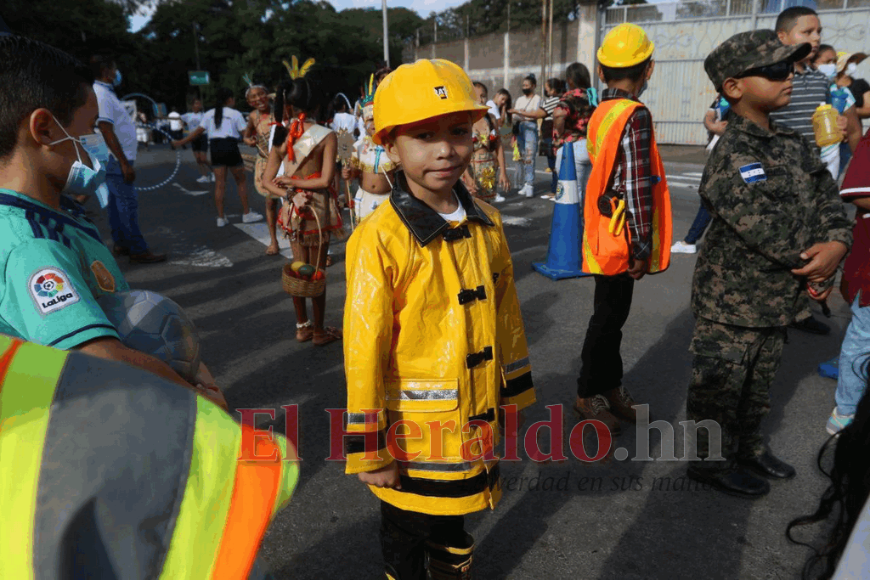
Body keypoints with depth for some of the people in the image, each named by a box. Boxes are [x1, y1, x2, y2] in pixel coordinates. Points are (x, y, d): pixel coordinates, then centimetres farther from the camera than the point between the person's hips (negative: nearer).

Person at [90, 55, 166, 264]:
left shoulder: (104, 93, 17)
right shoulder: (101, 95, -16)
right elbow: (106, 132, -22)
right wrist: (124, 163, -24)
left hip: (116, 160, 11)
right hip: (115, 160, -11)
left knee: (118, 201, 15)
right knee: (128, 202, -9)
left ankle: (121, 243, 23)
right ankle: (138, 250, -7)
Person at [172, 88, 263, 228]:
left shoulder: (209, 114, 12)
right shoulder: (235, 114, 1)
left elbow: (198, 131, 7)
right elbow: (246, 133, -4)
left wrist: (181, 142, 14)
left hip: (215, 148, 4)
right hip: (230, 147, -4)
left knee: (220, 184, 6)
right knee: (241, 181, 10)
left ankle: (221, 218, 8)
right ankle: (246, 214, 12)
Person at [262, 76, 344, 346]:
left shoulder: (282, 135, 3)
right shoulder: (326, 136, -11)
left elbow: (268, 180, 1)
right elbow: (325, 180, -17)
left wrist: (288, 191, -11)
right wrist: (297, 183, -7)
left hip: (292, 208, 5)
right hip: (317, 208, -5)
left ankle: (302, 326, 29)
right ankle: (319, 331, 19)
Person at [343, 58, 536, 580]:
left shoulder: (487, 224, -3)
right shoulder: (379, 239, -21)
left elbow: (506, 314, 7)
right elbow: (363, 348, -18)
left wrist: (514, 394, 13)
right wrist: (369, 450, -14)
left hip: (474, 422, 5)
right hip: (414, 435, -5)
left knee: (452, 526, 27)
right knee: (407, 536, 20)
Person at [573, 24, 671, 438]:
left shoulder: (602, 112, 9)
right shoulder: (635, 115, -18)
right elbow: (637, 186, -22)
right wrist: (642, 244, -17)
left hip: (605, 236, 9)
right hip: (620, 237, -9)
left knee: (613, 314, 17)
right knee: (608, 317, 4)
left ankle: (611, 387, 30)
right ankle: (588, 394, 18)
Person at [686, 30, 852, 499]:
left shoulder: (793, 144, 5)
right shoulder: (732, 159, -22)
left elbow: (828, 201, 2)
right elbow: (775, 237, -26)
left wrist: (836, 244, -17)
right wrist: (815, 269, -12)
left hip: (776, 301, 8)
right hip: (732, 303, -8)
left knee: (757, 387, 24)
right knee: (719, 389, 10)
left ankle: (748, 447, 45)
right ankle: (709, 461, 29)